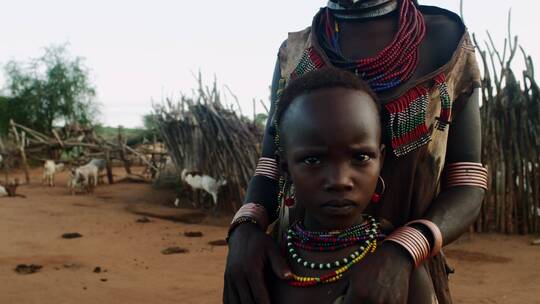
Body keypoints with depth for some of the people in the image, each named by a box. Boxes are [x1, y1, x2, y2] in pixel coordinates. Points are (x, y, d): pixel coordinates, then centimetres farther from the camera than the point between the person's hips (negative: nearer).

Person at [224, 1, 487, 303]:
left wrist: (402, 253, -26)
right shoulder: (293, 54, -1)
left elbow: (468, 184, -9)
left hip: (402, 276, -1)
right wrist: (245, 228, -20)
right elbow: (270, 168, 1)